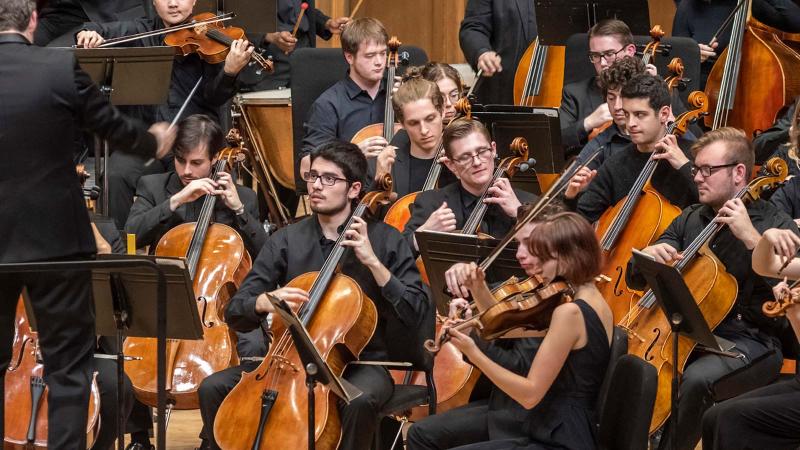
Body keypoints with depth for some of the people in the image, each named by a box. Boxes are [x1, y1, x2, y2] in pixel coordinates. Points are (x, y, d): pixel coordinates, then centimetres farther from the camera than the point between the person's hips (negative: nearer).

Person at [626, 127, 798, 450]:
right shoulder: (689, 219, 14)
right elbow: (635, 279, 18)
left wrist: (750, 238, -22)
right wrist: (647, 255, -6)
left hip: (748, 341, -5)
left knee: (696, 379, -36)